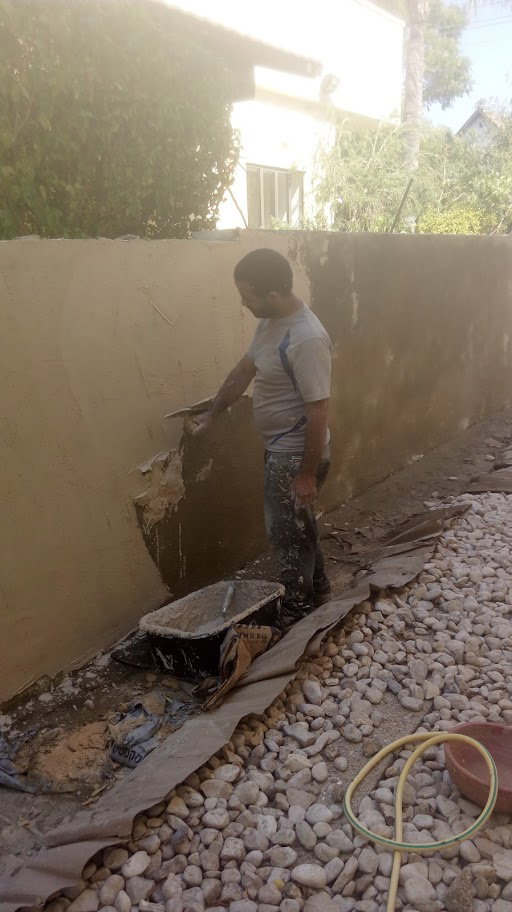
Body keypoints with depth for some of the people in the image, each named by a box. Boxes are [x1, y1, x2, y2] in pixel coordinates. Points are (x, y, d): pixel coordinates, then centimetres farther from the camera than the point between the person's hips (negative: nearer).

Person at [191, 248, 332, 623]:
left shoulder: (307, 339, -28)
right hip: (280, 447, 9)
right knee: (297, 524, 23)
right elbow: (244, 371, 15)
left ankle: (296, 609, 25)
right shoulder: (271, 321, 2)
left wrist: (308, 473, -22)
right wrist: (212, 413, 22)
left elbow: (318, 412, -27)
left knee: (288, 532, 6)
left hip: (296, 453, -9)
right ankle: (317, 586, 42)